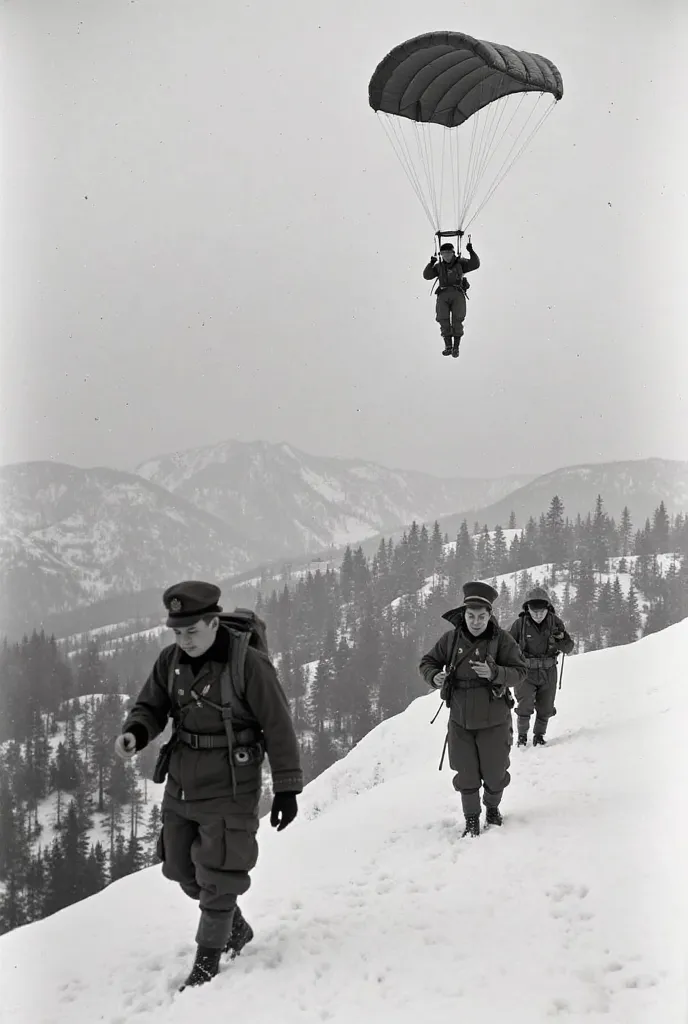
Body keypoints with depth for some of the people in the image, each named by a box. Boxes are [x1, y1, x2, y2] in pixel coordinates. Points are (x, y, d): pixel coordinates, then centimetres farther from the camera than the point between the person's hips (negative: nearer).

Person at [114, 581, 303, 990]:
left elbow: (279, 729, -14)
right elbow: (151, 707, 6)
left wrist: (287, 788, -11)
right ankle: (236, 927, 40)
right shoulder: (171, 660, -2)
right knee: (183, 868, 16)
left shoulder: (249, 664, -19)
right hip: (182, 785, 6)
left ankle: (207, 962, 20)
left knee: (217, 878, 1)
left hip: (229, 788, -6)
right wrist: (134, 733, -18)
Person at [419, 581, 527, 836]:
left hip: (493, 721, -1)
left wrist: (494, 673, -33)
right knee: (466, 774, 7)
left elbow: (519, 671, -15)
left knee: (495, 772, 13)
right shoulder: (451, 638, -6)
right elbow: (427, 662, 4)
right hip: (460, 721, 1)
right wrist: (434, 676, -19)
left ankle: (493, 807, 42)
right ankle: (471, 819, 26)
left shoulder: (502, 639, -12)